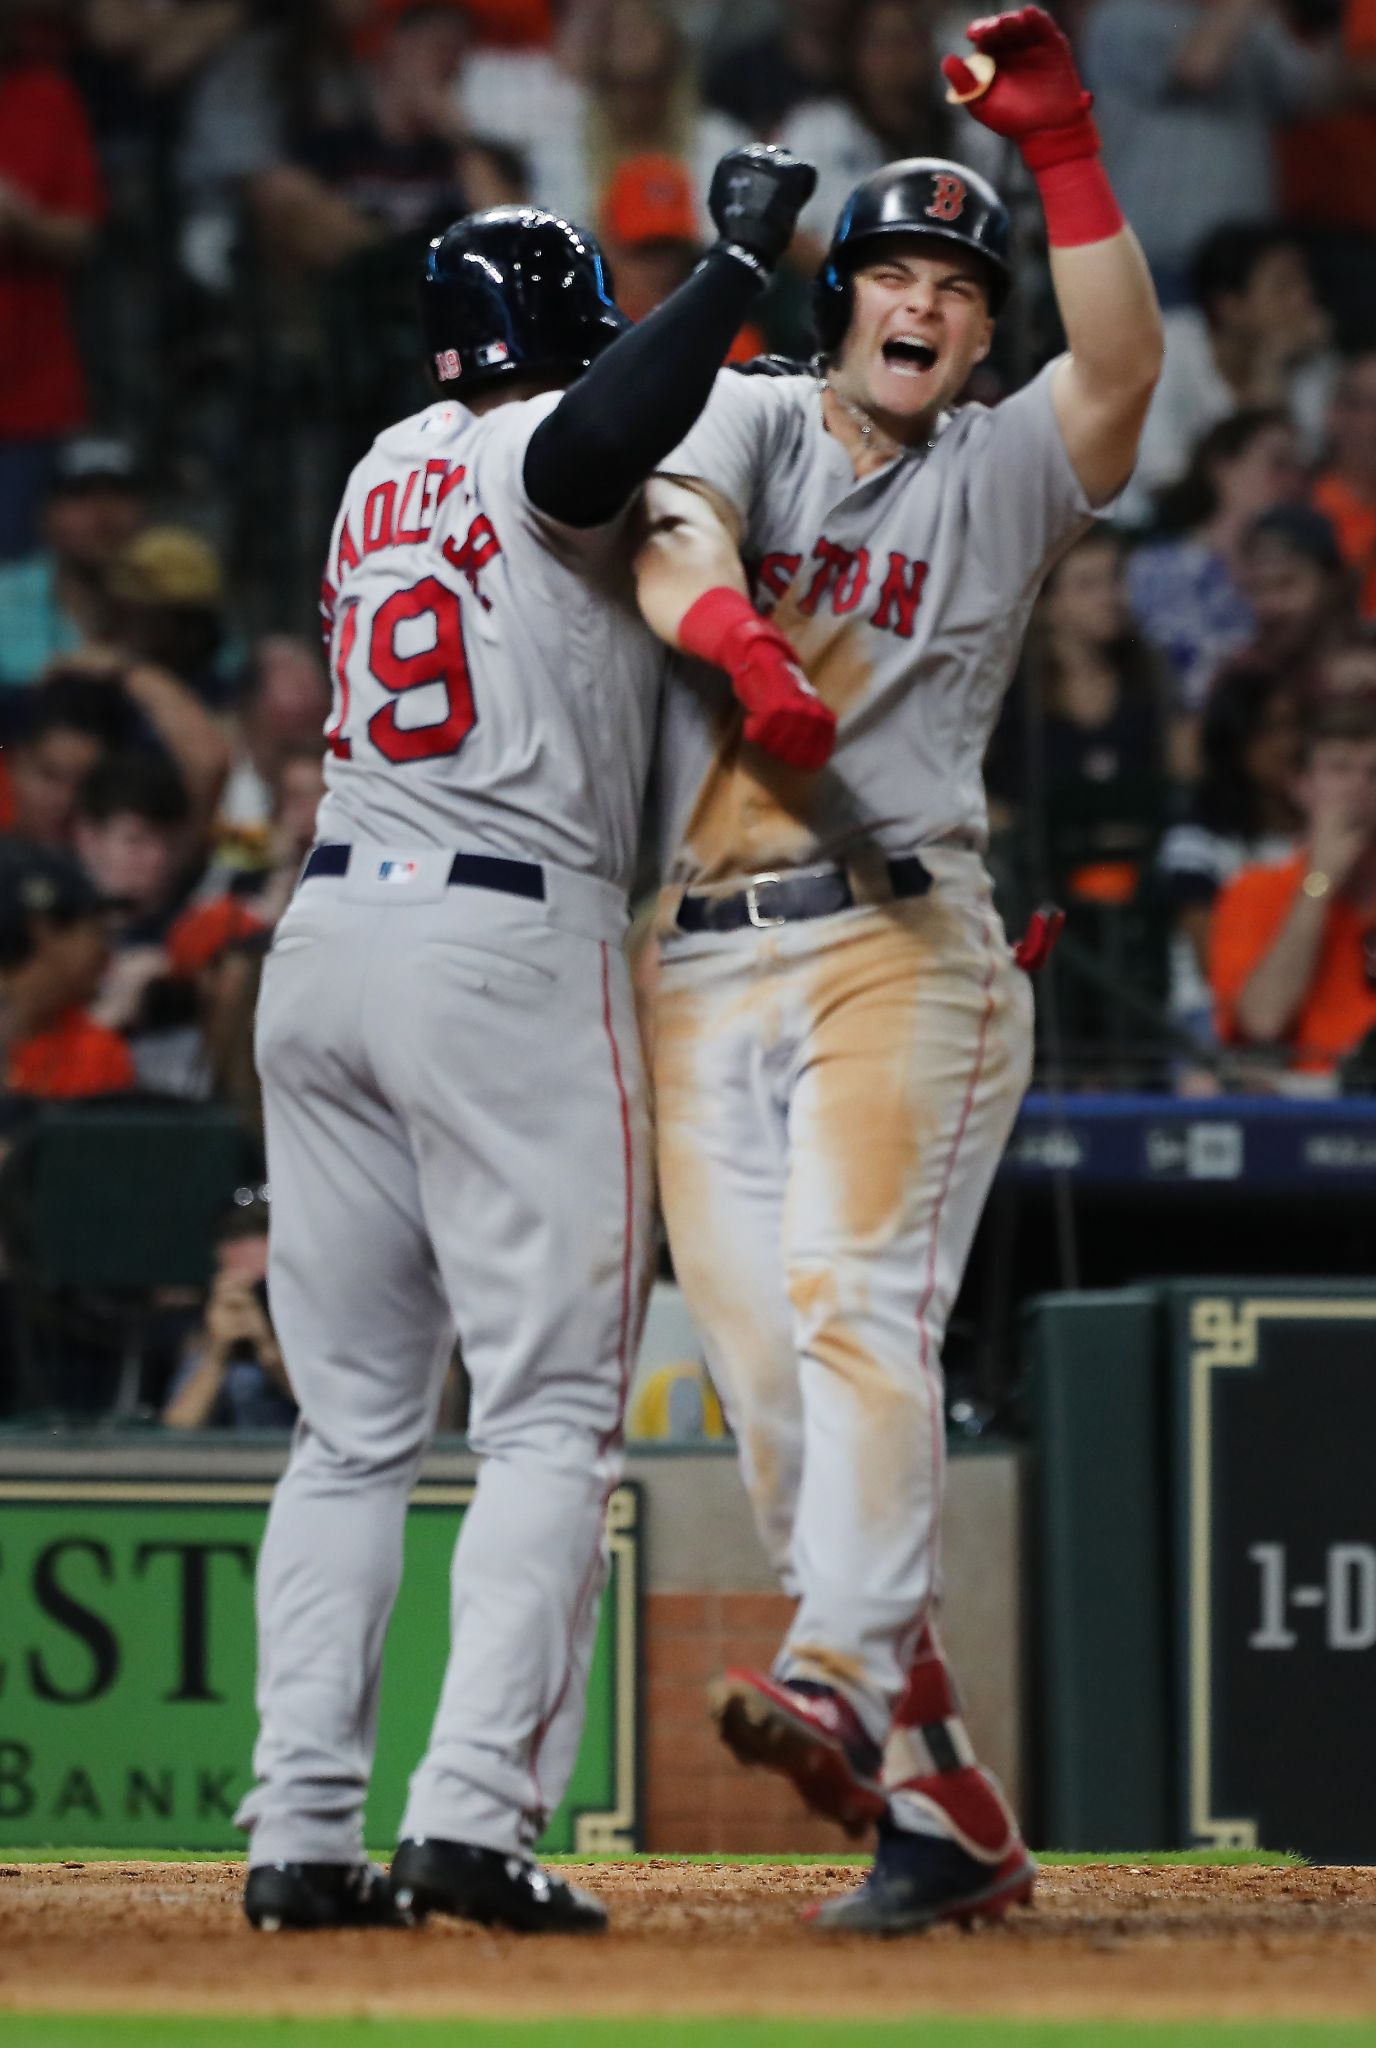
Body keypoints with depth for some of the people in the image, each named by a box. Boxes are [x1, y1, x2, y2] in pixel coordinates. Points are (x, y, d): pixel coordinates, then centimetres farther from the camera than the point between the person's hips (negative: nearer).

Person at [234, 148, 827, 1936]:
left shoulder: (387, 466, 17)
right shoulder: (546, 447, -4)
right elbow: (585, 452, -28)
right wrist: (739, 265, -21)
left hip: (325, 934, 7)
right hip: (510, 944, -6)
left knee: (352, 1429, 10)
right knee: (552, 1417, -4)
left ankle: (301, 1832, 2)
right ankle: (475, 1818, -16)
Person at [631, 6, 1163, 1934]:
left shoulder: (1001, 472, 10)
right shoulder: (755, 419, 14)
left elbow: (1123, 360, -11)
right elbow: (673, 533, -9)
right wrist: (721, 619, -31)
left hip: (902, 947, -2)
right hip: (705, 976, 3)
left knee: (856, 1309, -24)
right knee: (772, 1396, -3)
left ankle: (844, 1688, -42)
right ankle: (946, 1811, 2)